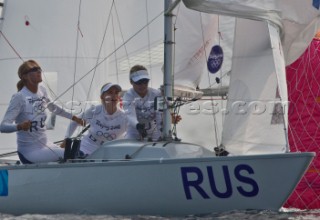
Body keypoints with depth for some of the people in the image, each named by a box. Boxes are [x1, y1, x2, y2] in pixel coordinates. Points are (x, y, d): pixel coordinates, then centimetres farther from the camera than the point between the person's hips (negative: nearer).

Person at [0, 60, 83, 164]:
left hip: (44, 144, 8)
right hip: (29, 151, -8)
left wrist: (73, 117, 32)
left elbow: (52, 107, 26)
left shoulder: (42, 90, 3)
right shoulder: (19, 97, -19)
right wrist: (19, 126, -43)